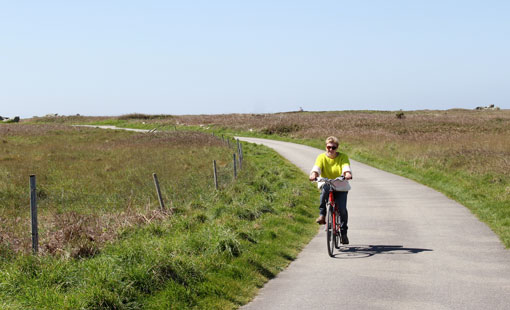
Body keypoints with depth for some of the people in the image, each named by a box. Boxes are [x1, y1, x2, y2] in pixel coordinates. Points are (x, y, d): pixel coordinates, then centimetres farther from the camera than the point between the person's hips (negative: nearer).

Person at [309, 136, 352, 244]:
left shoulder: (343, 157, 0)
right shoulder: (321, 157, 0)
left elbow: (346, 167, -19)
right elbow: (317, 167, -18)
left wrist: (347, 174, -42)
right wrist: (314, 174, -40)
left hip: (340, 187, 0)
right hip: (326, 185, 0)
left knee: (342, 209, -14)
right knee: (325, 188, -37)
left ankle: (343, 233, 6)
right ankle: (322, 214, -25)